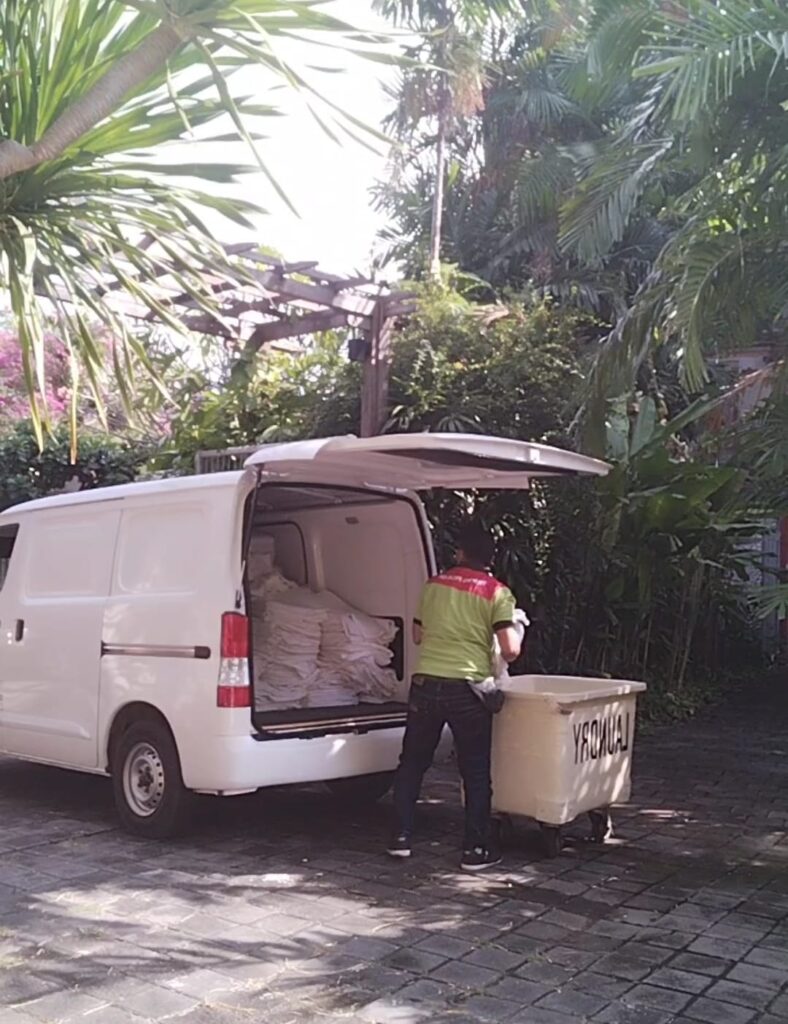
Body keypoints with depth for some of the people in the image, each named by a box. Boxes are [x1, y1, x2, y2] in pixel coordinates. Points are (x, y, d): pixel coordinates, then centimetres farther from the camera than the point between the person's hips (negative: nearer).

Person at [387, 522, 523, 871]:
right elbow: (510, 650, -9)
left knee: (412, 762, 16)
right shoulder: (498, 593, -2)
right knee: (475, 771, 9)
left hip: (425, 682, 3)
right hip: (467, 688, -3)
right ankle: (476, 849, 13)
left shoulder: (434, 584, 10)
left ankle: (401, 838, 20)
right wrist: (517, 630, 11)